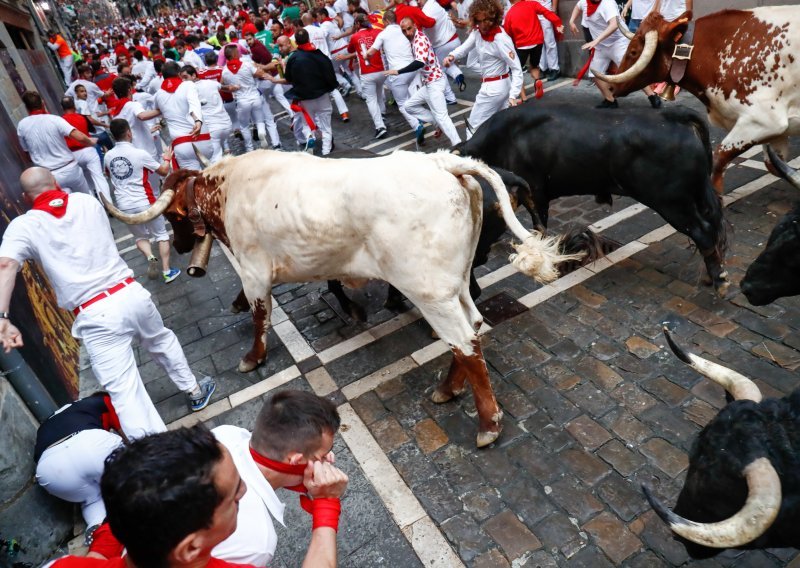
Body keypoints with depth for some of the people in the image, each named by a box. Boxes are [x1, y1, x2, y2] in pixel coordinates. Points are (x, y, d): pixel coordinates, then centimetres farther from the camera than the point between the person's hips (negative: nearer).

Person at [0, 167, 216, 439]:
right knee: (163, 341, 32)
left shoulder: (23, 226, 1)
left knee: (125, 392, -1)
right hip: (131, 293, 4)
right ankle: (194, 391, 50)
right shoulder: (88, 201, 10)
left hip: (95, 315, -4)